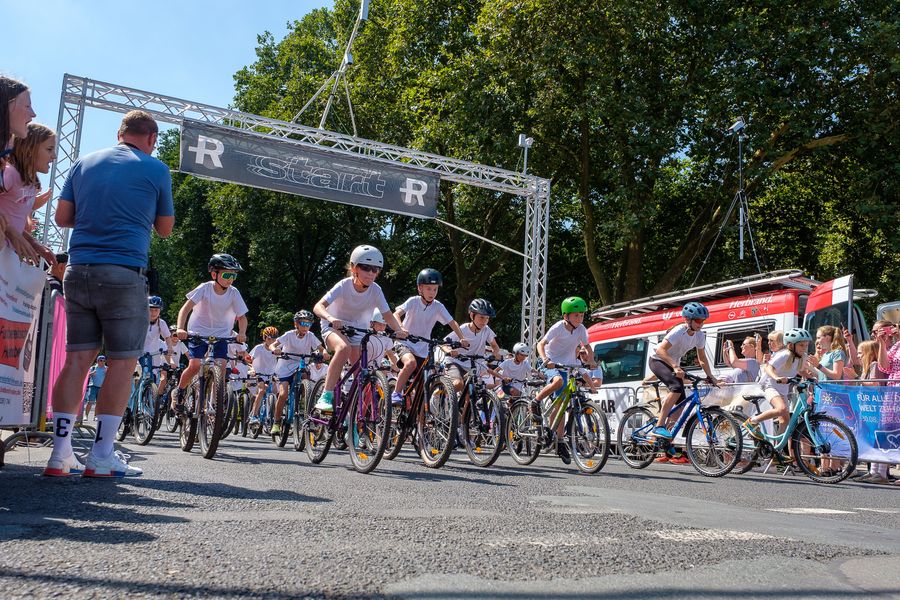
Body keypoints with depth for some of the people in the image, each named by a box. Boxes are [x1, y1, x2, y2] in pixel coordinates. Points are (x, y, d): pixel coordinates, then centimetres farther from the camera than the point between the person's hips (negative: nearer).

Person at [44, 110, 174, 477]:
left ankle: (60, 454, 5)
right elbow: (165, 229, 10)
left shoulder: (84, 163, 14)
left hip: (78, 270, 5)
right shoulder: (155, 169, 2)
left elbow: (62, 217, 14)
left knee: (77, 358, 6)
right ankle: (102, 456, 0)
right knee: (123, 362, 0)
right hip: (124, 273, -5)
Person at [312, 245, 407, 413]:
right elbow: (318, 307, -34)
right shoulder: (344, 286, -24)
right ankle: (325, 397, -33)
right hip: (334, 327, -4)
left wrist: (399, 330, -37)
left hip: (357, 330, 4)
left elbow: (388, 315, -17)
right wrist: (331, 318, -55)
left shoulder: (375, 290, -16)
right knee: (344, 348, -35)